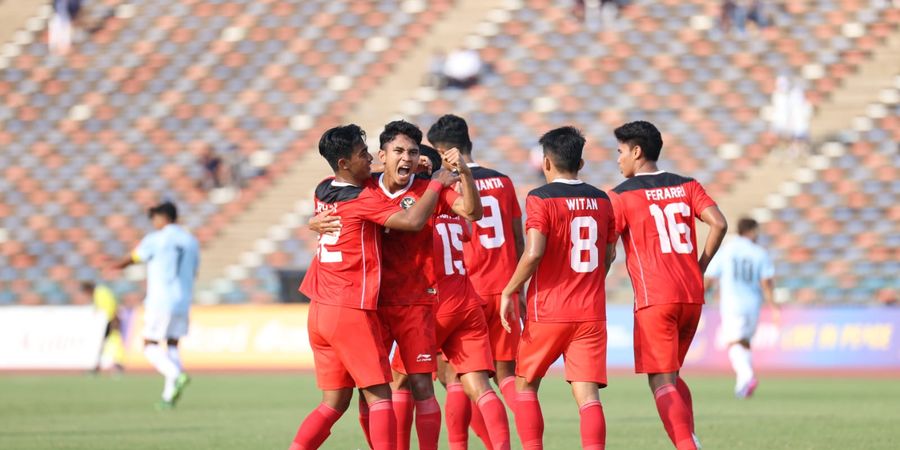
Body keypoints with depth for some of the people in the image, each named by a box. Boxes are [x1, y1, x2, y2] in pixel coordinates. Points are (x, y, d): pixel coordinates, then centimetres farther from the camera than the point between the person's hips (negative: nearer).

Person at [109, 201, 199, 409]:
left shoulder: (155, 240, -6)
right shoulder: (191, 242, 9)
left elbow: (131, 259, 7)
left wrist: (114, 267, 28)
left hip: (160, 302, -5)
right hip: (183, 302, 5)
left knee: (151, 347, 1)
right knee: (172, 347, 12)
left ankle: (176, 376, -22)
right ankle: (169, 396, 4)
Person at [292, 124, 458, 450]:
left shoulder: (323, 191, 11)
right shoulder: (362, 200, -13)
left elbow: (362, 181, 31)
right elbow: (413, 220, -22)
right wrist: (438, 184, -7)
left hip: (319, 311, 8)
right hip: (352, 312, -8)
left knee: (335, 400, 11)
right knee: (378, 396, -2)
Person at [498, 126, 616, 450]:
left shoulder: (541, 199, -8)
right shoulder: (601, 200, 8)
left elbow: (533, 253, -18)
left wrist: (509, 292, -6)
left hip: (548, 312, -4)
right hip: (592, 313, 4)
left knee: (525, 384, 14)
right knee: (587, 394, -3)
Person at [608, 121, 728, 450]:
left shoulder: (621, 195, -2)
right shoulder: (687, 186, 11)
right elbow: (719, 224, -1)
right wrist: (699, 268, 9)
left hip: (654, 299, -6)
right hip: (693, 296, 6)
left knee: (662, 382, -4)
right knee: (672, 376, 20)